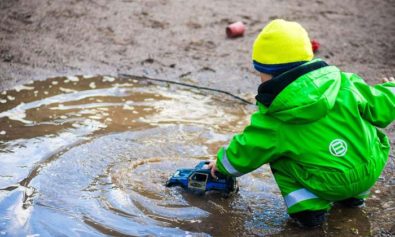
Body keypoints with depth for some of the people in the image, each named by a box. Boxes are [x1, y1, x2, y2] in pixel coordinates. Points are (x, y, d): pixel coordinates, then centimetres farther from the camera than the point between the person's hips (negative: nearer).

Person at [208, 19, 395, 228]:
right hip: (371, 173, 4)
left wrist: (222, 163, 25)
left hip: (329, 187, -4)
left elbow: (244, 154, 2)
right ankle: (353, 195, 32)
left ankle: (307, 207, 1)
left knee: (278, 155, 15)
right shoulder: (344, 84, -7)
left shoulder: (272, 121, -10)